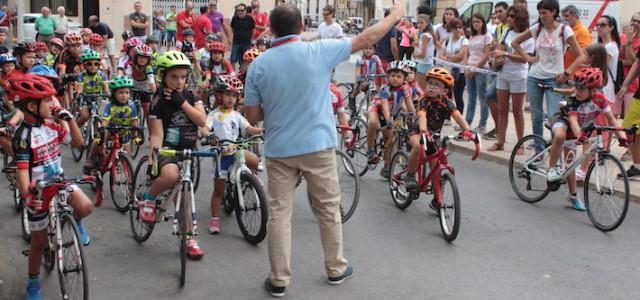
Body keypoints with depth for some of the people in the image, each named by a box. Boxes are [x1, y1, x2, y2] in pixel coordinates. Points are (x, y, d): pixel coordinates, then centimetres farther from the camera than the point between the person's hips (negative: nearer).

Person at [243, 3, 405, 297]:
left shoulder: (258, 65, -4)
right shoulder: (320, 51, -8)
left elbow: (252, 116, -1)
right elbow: (367, 38, 2)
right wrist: (395, 16, 17)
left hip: (278, 150, 1)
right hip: (318, 146, 0)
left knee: (279, 214, 8)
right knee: (329, 210, 15)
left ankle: (279, 280, 13)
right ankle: (336, 269, 28)